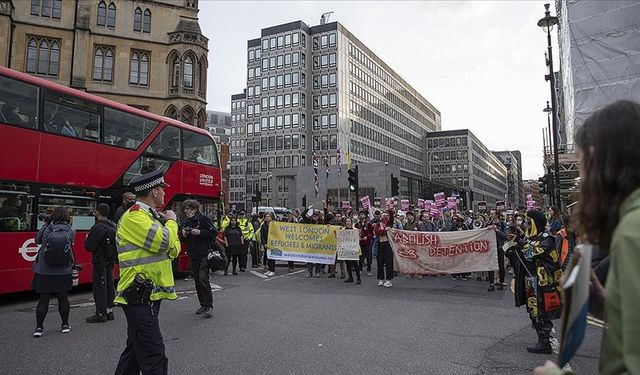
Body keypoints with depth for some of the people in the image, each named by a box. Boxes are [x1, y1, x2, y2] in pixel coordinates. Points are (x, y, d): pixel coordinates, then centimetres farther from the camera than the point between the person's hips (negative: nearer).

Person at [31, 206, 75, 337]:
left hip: (44, 272, -1)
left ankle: (39, 328, 8)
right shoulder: (70, 231, -5)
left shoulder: (46, 229, -8)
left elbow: (37, 240, 7)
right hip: (63, 272, 1)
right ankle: (65, 325, 21)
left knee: (43, 299, 7)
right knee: (63, 298, 12)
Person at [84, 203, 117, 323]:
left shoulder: (97, 228, -18)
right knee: (109, 285, 14)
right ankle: (109, 311, 22)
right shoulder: (113, 226, 8)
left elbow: (90, 247, -18)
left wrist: (86, 240, 0)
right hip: (110, 261, 8)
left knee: (100, 286, -2)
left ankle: (101, 314, 2)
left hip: (100, 262, -8)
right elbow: (115, 244, 15)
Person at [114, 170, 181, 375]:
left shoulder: (150, 216, 15)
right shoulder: (134, 216, -15)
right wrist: (171, 221, -7)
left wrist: (167, 223, 1)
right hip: (140, 296, -10)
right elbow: (164, 242, -26)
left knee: (135, 348, 19)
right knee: (154, 355, -9)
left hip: (147, 294, 10)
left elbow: (173, 251, 13)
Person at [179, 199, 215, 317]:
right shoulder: (185, 222, 14)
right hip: (192, 255, 7)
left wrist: (200, 232, -18)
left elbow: (214, 233, -10)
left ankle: (209, 306, -7)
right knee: (197, 281, 10)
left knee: (203, 279, -12)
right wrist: (183, 234, -2)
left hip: (204, 254, -7)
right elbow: (181, 238, 19)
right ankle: (203, 305, 20)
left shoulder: (204, 219, -6)